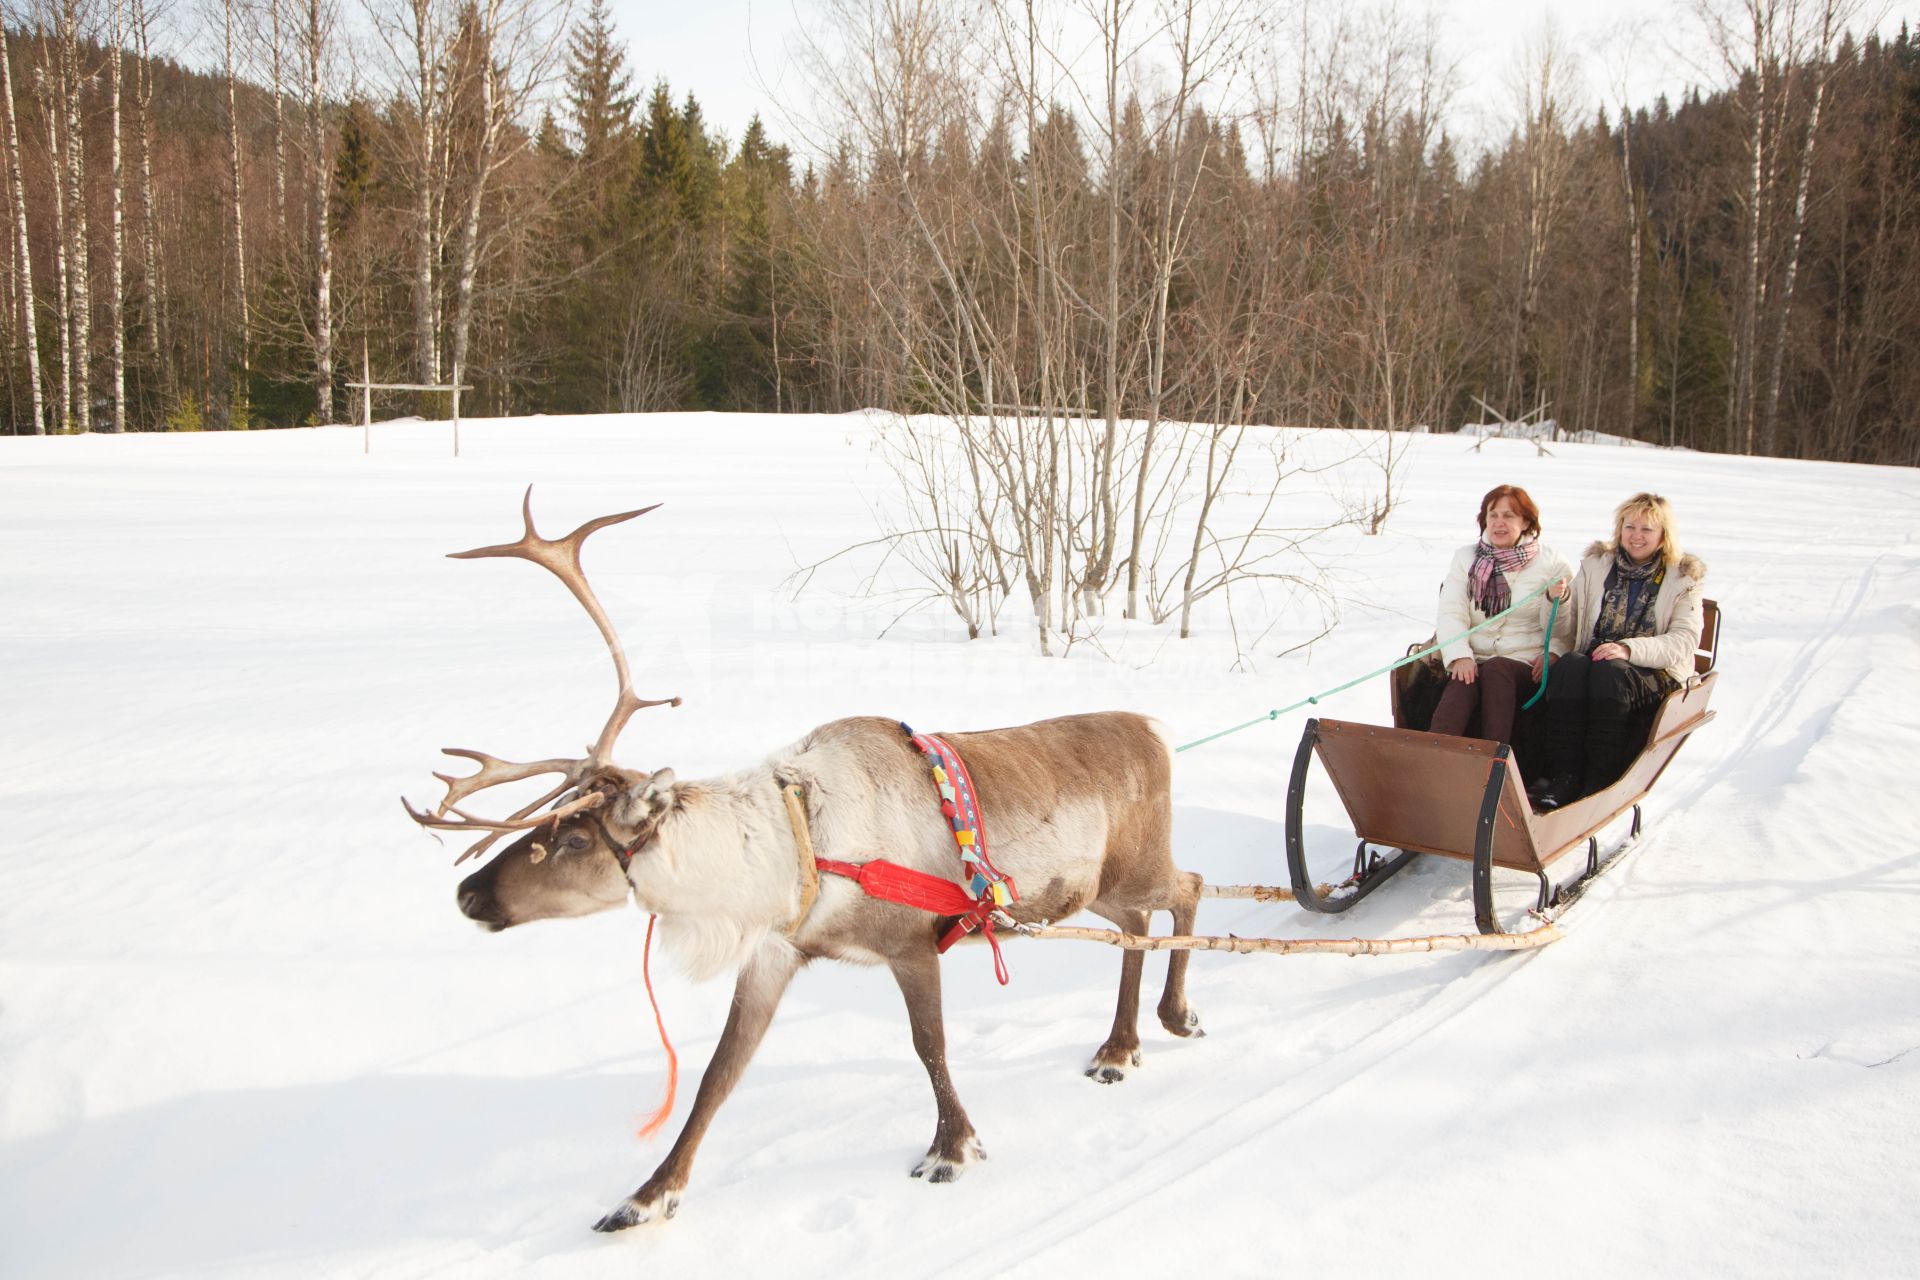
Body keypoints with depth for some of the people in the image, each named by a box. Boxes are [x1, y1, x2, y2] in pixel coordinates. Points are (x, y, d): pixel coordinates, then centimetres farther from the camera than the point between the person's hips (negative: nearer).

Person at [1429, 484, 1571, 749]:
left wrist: (1553, 652, -16)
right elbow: (1450, 613, 3)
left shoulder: (1552, 563, 9)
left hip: (1527, 667, -1)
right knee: (1461, 687, -33)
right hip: (1473, 663, 1)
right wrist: (1460, 656, -15)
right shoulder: (1465, 558, 15)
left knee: (1495, 668, -36)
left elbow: (1565, 626, 7)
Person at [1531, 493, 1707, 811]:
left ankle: (1601, 781, -34)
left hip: (1654, 670, -2)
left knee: (1608, 673, -36)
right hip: (1592, 658, 2)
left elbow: (1684, 640, -4)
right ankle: (1565, 776, -36)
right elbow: (1568, 628, 12)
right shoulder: (1596, 564, 16)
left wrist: (1630, 648, -20)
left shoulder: (1683, 577, 9)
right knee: (1569, 665, -33)